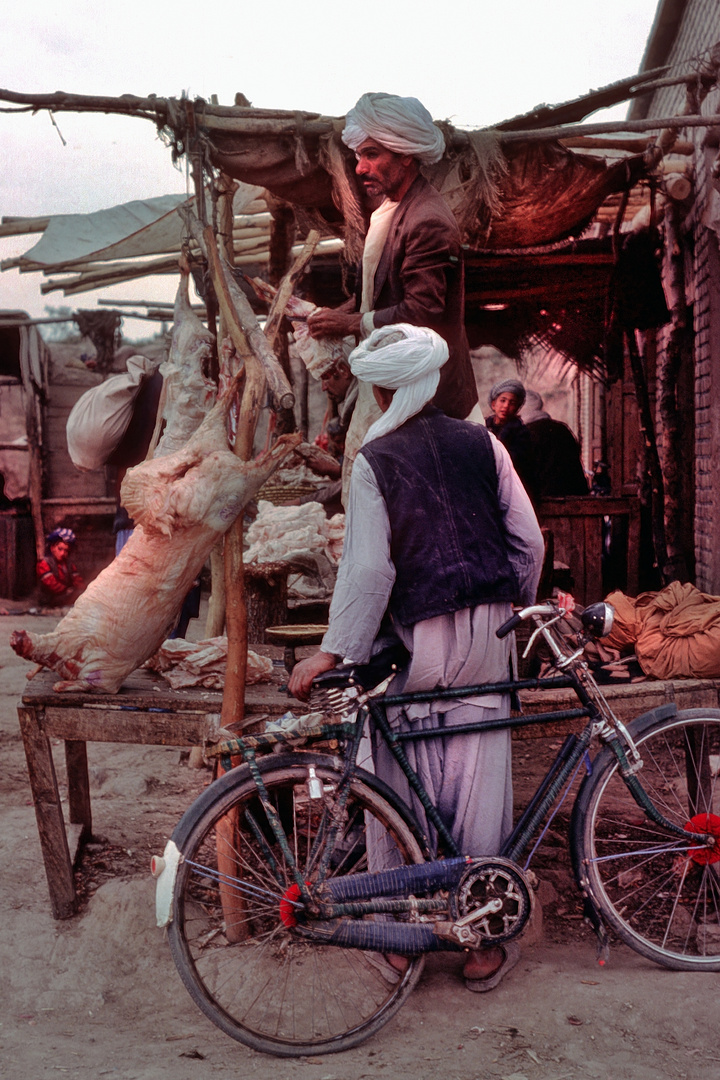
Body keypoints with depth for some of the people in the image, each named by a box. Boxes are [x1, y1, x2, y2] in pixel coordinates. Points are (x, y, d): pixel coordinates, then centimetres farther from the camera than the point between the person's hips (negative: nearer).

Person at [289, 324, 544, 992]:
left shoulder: (375, 460, -7)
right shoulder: (481, 443, 3)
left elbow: (369, 567, -13)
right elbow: (528, 540, 3)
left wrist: (334, 650, -8)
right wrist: (515, 612, 17)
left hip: (415, 638, -3)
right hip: (485, 637, 3)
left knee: (406, 787, 9)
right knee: (480, 784, 8)